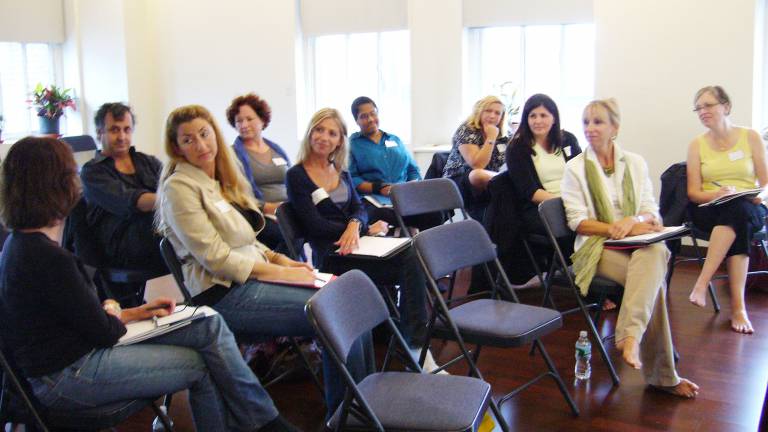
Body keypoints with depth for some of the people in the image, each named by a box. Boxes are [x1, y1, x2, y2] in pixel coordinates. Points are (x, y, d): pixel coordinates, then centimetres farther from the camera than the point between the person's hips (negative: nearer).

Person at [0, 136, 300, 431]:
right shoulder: (48, 258, -25)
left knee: (209, 325, 0)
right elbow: (105, 331, -17)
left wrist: (135, 312, 6)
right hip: (65, 376, -9)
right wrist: (115, 313, 4)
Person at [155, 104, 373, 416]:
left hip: (253, 277, 8)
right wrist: (281, 273, -14)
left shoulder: (224, 179, 15)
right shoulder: (179, 186, -10)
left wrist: (281, 259, 1)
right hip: (225, 294, -8)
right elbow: (216, 258, -15)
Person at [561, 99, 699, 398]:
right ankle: (663, 375, -31)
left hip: (639, 243, 3)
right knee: (653, 279, -32)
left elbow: (652, 213, 10)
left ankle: (630, 336, -47)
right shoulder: (575, 168, 7)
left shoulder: (635, 163, 16)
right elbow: (578, 222, -2)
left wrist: (634, 220, -16)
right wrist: (620, 228, -16)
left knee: (655, 252, -37)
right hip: (597, 247, -2)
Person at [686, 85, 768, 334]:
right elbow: (693, 192, 5)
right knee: (738, 226, -36)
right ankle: (738, 306, -41)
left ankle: (702, 284, -43)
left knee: (738, 211, -38)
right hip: (709, 210, 0)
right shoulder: (697, 145, 11)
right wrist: (718, 194, -16)